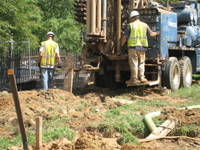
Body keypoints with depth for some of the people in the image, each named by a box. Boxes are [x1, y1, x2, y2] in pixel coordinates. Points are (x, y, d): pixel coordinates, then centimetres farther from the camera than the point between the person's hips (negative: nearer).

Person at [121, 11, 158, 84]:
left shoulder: (130, 25, -2)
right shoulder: (145, 25, 9)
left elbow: (124, 37, -3)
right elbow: (151, 34, 18)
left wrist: (121, 45, 10)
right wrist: (156, 33, 39)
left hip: (133, 47, -4)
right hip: (142, 47, 4)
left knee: (134, 63, 0)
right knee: (141, 63, 15)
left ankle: (134, 79, 2)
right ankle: (142, 77, 13)